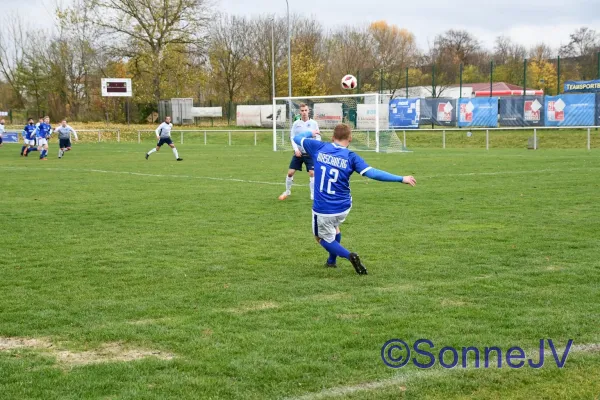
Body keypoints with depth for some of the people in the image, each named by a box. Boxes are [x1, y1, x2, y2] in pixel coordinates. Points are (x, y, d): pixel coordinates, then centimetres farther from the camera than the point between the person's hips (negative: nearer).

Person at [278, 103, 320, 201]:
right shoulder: (296, 123, -1)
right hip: (298, 152, 1)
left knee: (312, 173, -11)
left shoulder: (313, 123, -3)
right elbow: (292, 137, 1)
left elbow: (318, 137, -1)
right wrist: (296, 149, -12)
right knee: (290, 172, 1)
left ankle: (313, 195, 2)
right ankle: (287, 191, 22)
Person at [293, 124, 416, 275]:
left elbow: (297, 138, 10)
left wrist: (310, 133, 33)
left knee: (322, 238, 19)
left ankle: (349, 255, -6)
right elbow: (373, 173, -18)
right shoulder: (351, 157, -9)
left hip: (322, 208, -2)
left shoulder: (319, 148, -5)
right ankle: (332, 261, 44)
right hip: (343, 207, 2)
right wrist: (401, 179, -14)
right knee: (334, 227, 35)